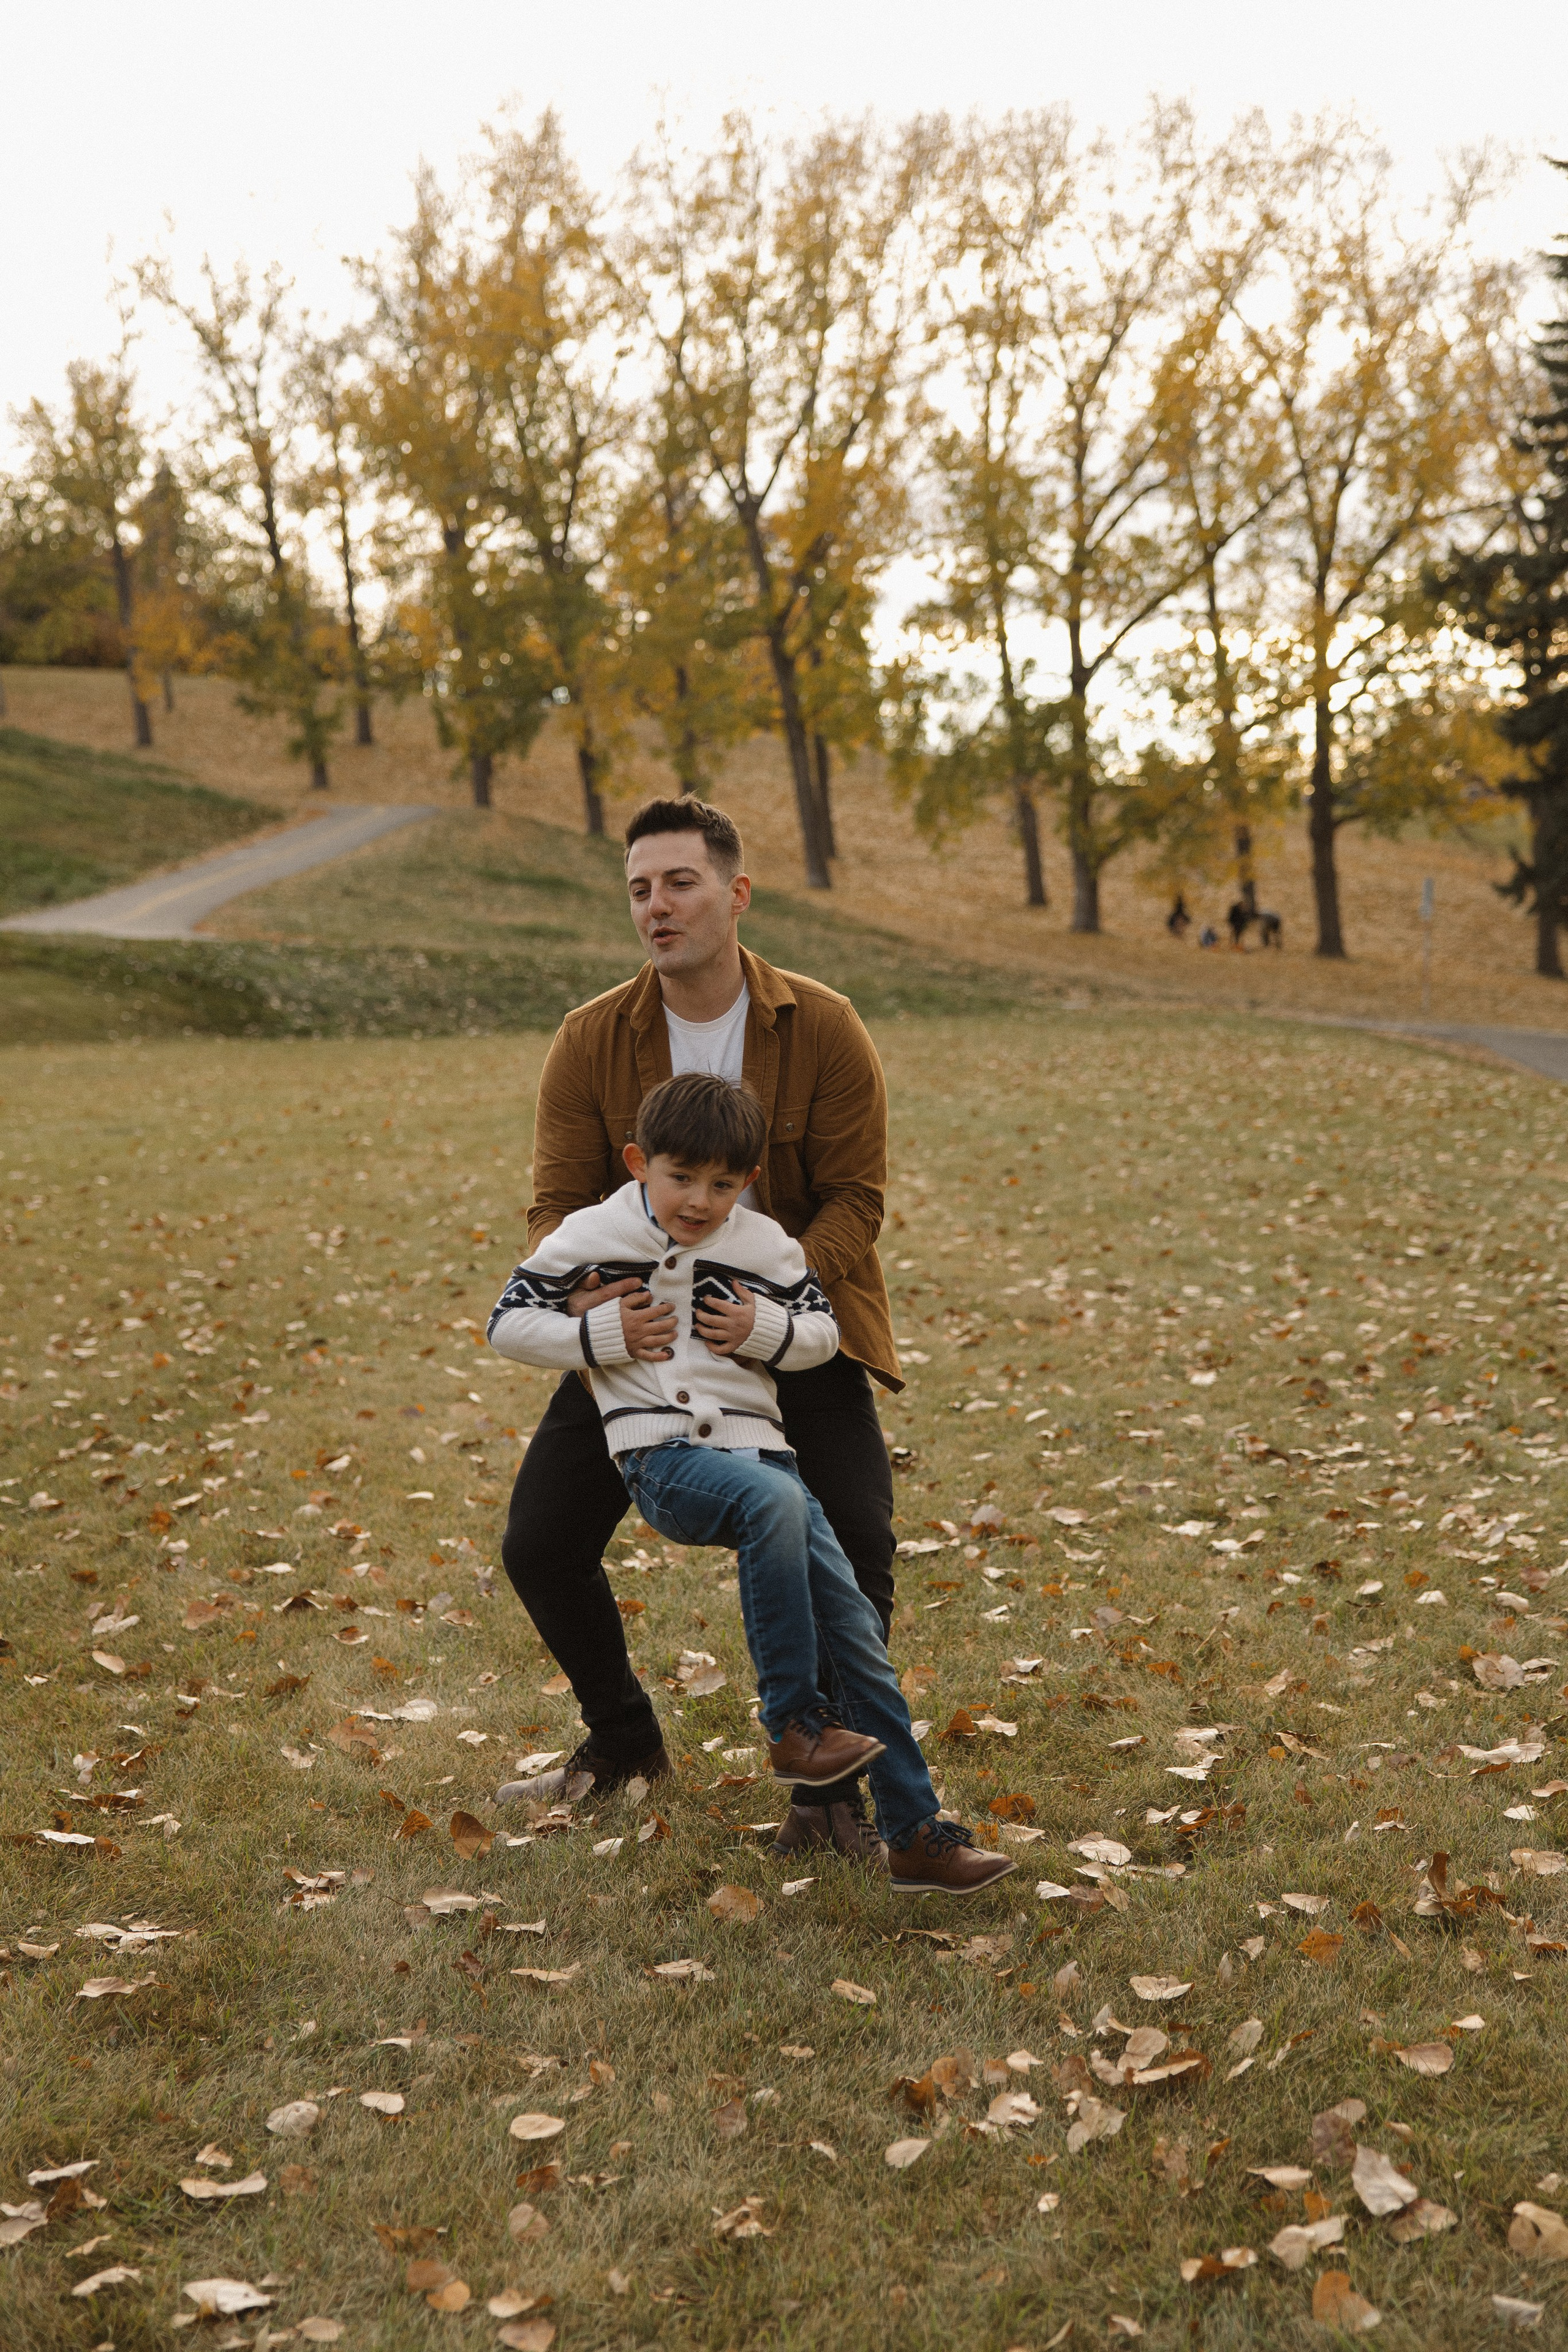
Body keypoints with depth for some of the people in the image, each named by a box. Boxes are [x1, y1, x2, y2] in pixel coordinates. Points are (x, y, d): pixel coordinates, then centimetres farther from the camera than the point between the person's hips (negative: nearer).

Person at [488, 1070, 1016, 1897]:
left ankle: (916, 1836, 4)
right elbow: (507, 1323, 6)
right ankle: (790, 1723, -24)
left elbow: (823, 1329, 20)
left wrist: (766, 1330, -1)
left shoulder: (766, 1245, 10)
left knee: (854, 1624, -5)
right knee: (775, 1500, -37)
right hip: (661, 1452, -4)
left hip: (757, 1445, 4)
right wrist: (602, 1335, -8)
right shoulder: (593, 1236, 3)